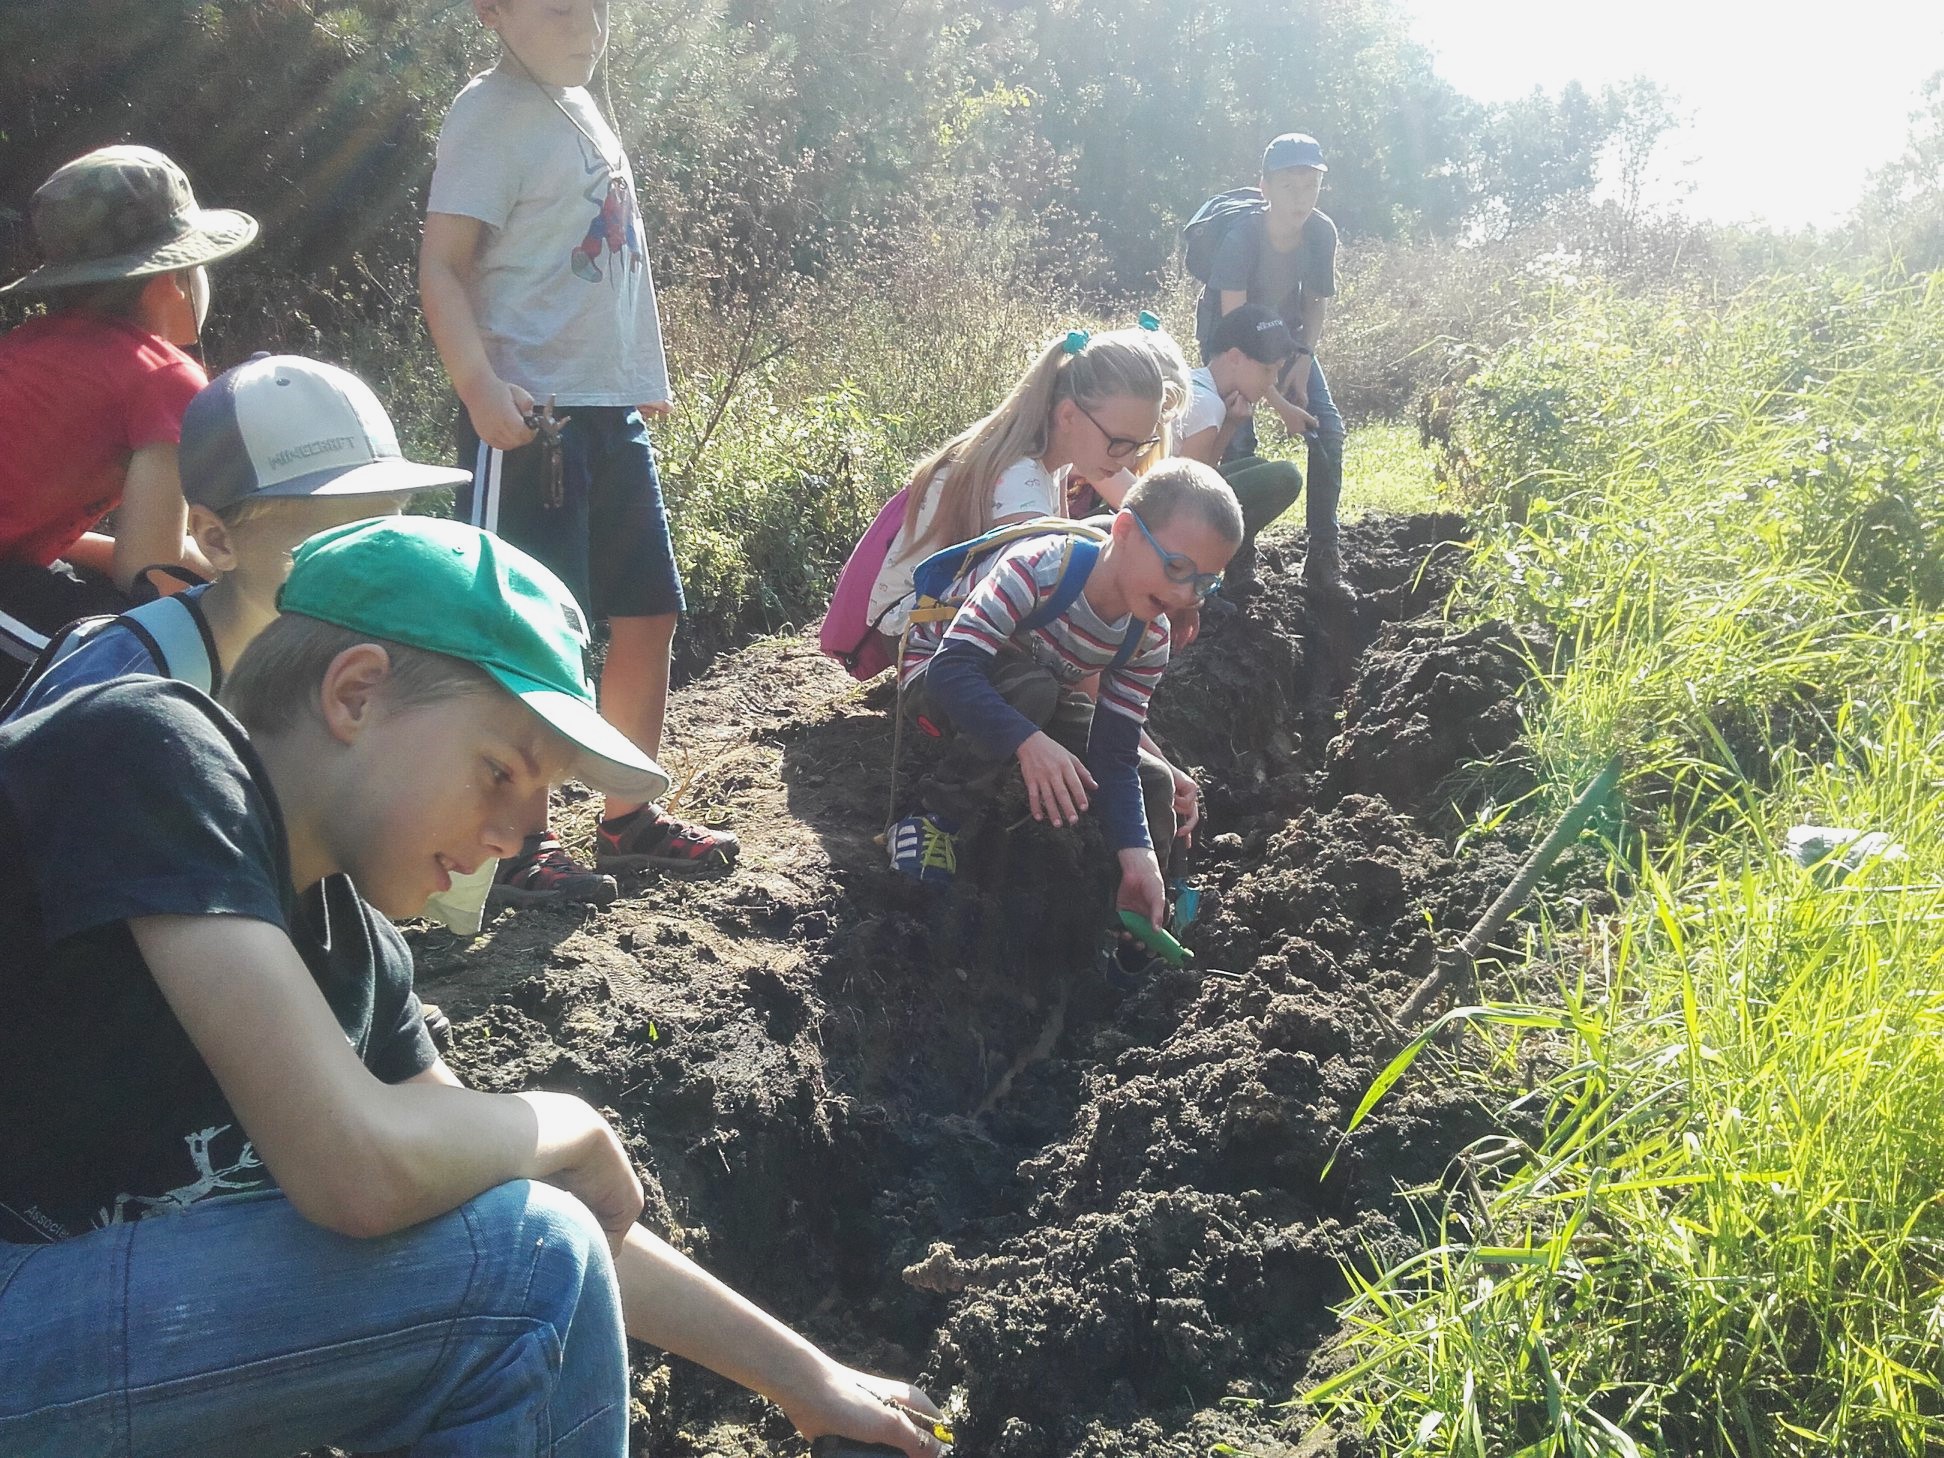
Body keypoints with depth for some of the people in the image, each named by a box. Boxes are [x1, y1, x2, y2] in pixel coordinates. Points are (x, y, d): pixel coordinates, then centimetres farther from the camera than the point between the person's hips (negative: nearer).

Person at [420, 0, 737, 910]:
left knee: (648, 615, 12)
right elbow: (441, 267, -16)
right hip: (530, 416, -9)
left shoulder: (582, 106, 15)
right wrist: (480, 385, -29)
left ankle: (630, 821, 25)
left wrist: (644, 377, 21)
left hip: (613, 408, 9)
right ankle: (517, 844, 11)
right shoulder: (491, 113, -9)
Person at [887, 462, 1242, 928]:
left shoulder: (1148, 639, -16)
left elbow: (1114, 756, -16)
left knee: (1154, 783, -10)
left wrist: (1137, 853, -31)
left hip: (1040, 698, 6)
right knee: (1031, 687, -38)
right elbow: (951, 670, -45)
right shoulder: (1039, 567, -37)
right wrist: (1028, 742, -59)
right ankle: (930, 826, -25)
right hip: (935, 678, -6)